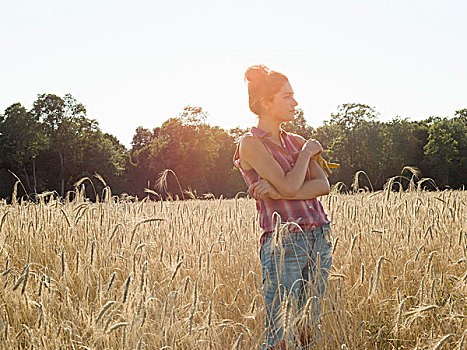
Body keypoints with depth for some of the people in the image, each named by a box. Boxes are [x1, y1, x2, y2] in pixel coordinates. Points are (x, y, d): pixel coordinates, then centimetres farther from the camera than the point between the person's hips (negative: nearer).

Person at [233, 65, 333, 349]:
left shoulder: (297, 141, 14)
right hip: (284, 242, -6)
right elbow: (289, 186, -17)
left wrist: (277, 192, -14)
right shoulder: (250, 143, -6)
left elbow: (324, 185, 0)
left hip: (320, 238, 7)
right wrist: (307, 152, 0)